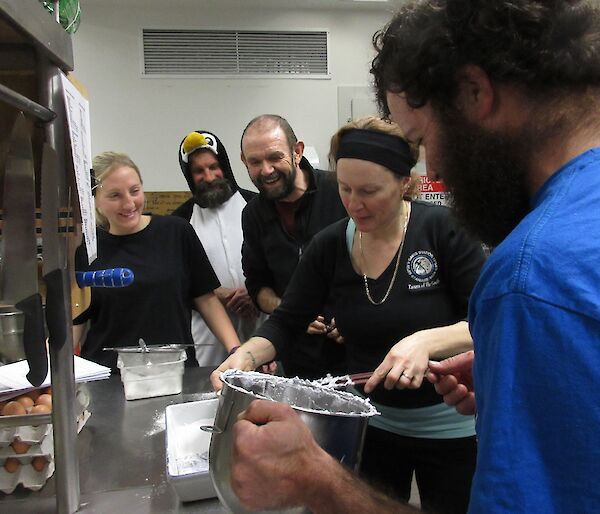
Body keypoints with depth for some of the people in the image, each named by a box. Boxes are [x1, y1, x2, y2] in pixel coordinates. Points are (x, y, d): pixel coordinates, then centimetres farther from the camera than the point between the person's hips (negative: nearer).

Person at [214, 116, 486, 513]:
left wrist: (426, 340, -35)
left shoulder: (443, 229, -17)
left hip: (451, 427, -3)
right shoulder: (330, 246, -7)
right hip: (373, 423, 3)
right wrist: (246, 355, -20)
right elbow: (285, 322, -2)